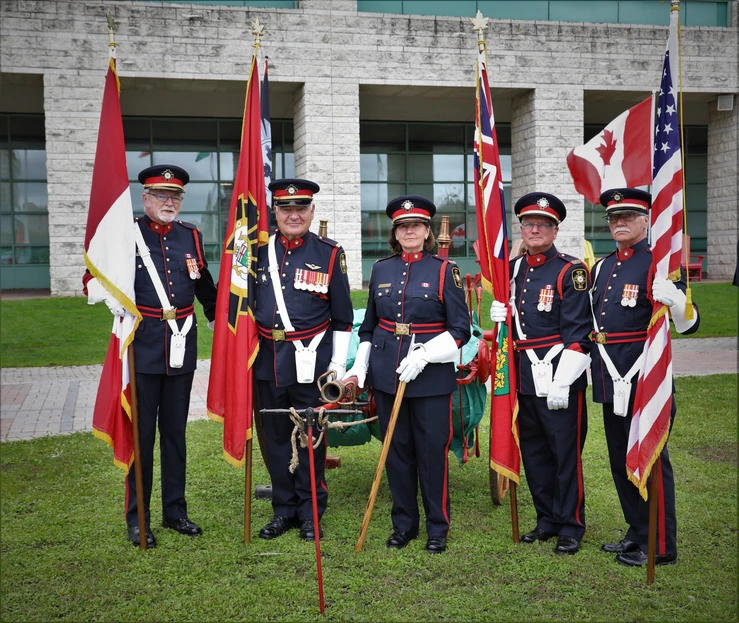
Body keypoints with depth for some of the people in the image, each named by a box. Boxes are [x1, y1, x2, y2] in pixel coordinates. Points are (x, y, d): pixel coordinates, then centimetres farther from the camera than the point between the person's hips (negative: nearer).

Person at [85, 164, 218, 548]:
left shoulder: (192, 236, 8)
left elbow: (204, 287, 21)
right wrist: (119, 309, -15)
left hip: (182, 346, 4)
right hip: (143, 346, -4)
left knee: (175, 432, 13)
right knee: (141, 433, 3)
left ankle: (175, 510, 25)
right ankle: (137, 519, 15)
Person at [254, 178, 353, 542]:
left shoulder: (329, 254, -2)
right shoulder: (259, 251, 5)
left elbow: (342, 318, 1)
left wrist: (338, 365, -2)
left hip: (311, 362, -3)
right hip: (268, 361, 3)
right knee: (276, 437, 11)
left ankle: (311, 513, 21)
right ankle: (284, 509, 26)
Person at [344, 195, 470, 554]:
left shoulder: (444, 271, -3)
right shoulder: (381, 270, 9)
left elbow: (460, 329, -5)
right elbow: (369, 326, 17)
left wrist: (424, 355, -17)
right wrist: (359, 368, 8)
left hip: (431, 375, -3)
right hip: (386, 373, 4)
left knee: (432, 450, 3)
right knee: (397, 449, 10)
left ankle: (437, 527, 19)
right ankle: (404, 523, 24)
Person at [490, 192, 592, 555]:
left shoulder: (570, 272, -8)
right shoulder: (513, 269, 10)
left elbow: (578, 334, -13)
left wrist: (561, 384, -17)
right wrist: (498, 314, -1)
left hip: (559, 378, -6)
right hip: (525, 377, 6)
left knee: (566, 453, 2)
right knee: (533, 453, 13)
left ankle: (571, 527, 16)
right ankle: (547, 520, 28)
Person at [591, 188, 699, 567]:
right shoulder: (601, 268, 13)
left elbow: (688, 325, -15)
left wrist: (675, 299, -35)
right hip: (610, 380, 8)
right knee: (621, 461, 16)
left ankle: (660, 546, 13)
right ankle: (637, 533, 30)